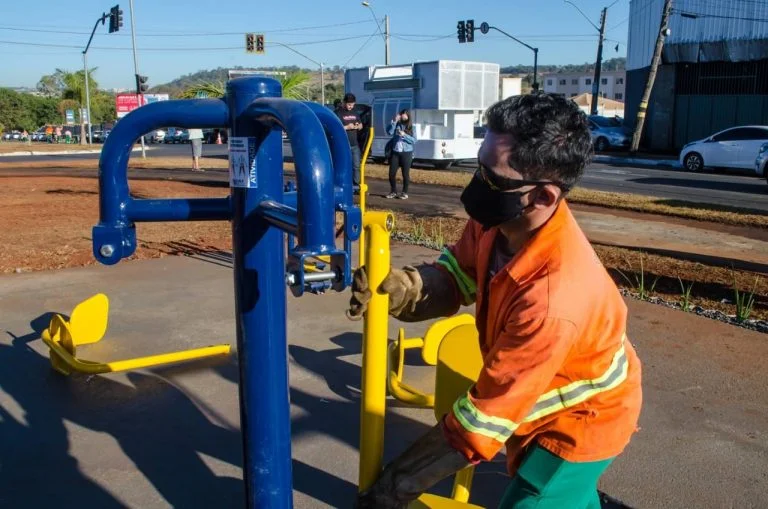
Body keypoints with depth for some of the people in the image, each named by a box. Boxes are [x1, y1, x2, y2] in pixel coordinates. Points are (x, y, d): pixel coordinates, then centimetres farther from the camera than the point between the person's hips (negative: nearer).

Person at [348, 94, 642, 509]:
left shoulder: (552, 300, -43)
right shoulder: (500, 219, -23)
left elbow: (481, 419, -37)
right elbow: (455, 275, -8)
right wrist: (396, 287, -31)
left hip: (581, 419, -7)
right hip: (545, 399, 7)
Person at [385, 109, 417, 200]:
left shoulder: (411, 128, 1)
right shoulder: (396, 125, 4)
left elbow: (414, 141, -5)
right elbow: (389, 132, -12)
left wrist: (404, 135, -16)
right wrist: (394, 121, -16)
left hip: (406, 153, -2)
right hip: (395, 152, 2)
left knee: (405, 174, 3)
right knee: (392, 173, 3)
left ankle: (405, 193, 14)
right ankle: (393, 192, 18)